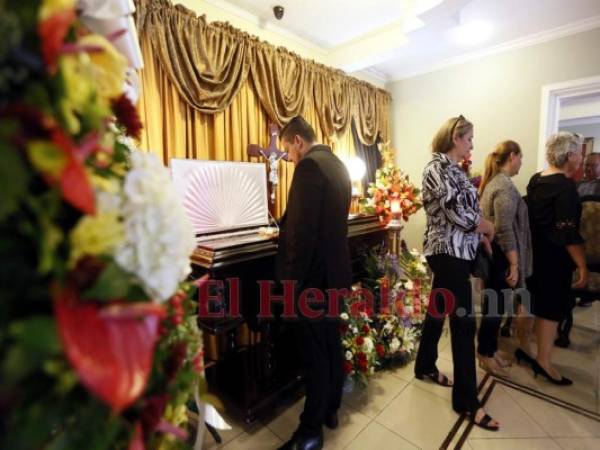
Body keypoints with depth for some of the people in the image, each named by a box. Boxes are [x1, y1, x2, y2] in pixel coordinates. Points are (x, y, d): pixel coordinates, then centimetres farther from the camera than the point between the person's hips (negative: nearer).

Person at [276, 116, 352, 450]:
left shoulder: (310, 166, -17)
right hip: (335, 270, 10)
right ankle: (331, 409, 38)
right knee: (332, 344, 20)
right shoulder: (338, 165, 12)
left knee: (314, 354, 5)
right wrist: (286, 232, 21)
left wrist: (291, 281, -16)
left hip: (313, 275, -10)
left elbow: (303, 229, -24)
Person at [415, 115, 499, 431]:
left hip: (455, 250, 10)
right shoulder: (438, 167, -14)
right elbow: (456, 212, -20)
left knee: (439, 309, 18)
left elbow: (464, 207, 14)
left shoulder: (453, 168, 15)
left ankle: (425, 367, 36)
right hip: (449, 251, -10)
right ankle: (466, 401, 11)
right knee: (464, 322, -4)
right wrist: (488, 227, -6)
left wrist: (482, 233, 1)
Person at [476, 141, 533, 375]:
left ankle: (490, 350, 32)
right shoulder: (505, 186, -18)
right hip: (501, 257, -10)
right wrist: (514, 265, -19)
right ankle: (486, 355, 20)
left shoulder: (492, 182, 12)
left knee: (494, 304, 18)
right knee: (495, 305, 4)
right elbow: (505, 230, -23)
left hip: (492, 254, 10)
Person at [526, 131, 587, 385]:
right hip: (553, 258, -8)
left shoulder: (535, 180, 6)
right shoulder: (565, 187, -17)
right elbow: (569, 234, -20)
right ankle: (543, 361, 11)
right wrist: (582, 266, -15)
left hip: (531, 252, 8)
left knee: (529, 301, 19)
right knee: (552, 307, 2)